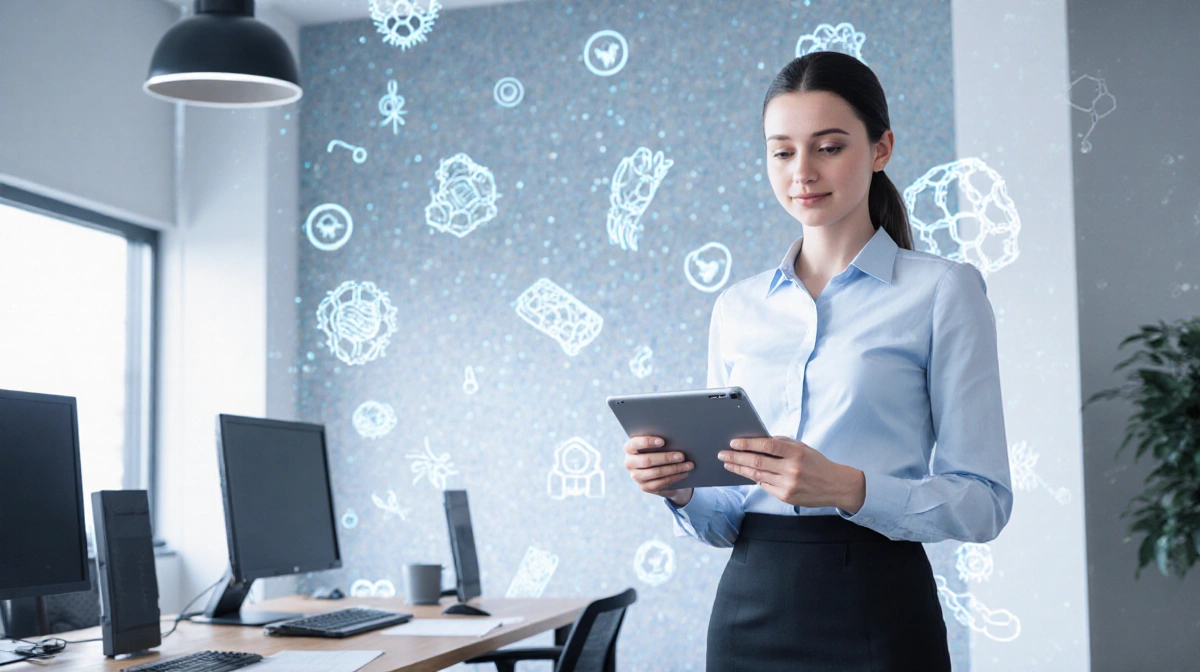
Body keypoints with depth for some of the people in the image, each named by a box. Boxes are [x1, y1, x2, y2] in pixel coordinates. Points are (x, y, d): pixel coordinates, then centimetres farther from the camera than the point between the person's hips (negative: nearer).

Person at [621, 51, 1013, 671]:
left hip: (877, 612, -3)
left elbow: (983, 502, -8)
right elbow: (727, 521, 11)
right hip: (750, 609, 4)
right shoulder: (737, 308, 8)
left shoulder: (942, 289, -4)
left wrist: (848, 487, -23)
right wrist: (681, 490, -10)